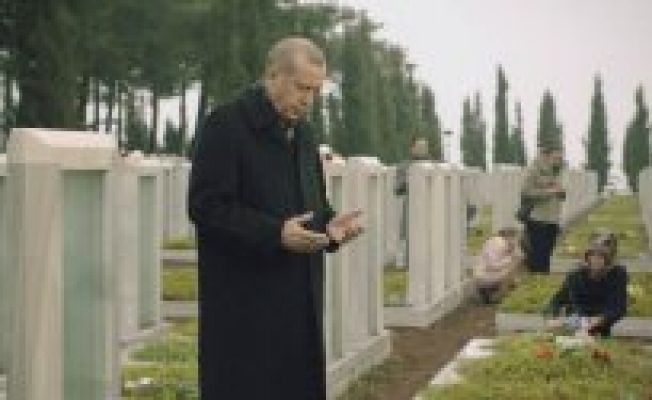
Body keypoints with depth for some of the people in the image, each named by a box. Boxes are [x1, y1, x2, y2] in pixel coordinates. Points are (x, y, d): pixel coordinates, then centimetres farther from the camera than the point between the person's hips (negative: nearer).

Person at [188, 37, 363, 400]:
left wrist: (330, 224, 2)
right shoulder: (227, 125, -9)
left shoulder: (302, 133, 16)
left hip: (299, 300, 8)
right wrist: (275, 234, -24)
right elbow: (206, 206, -16)